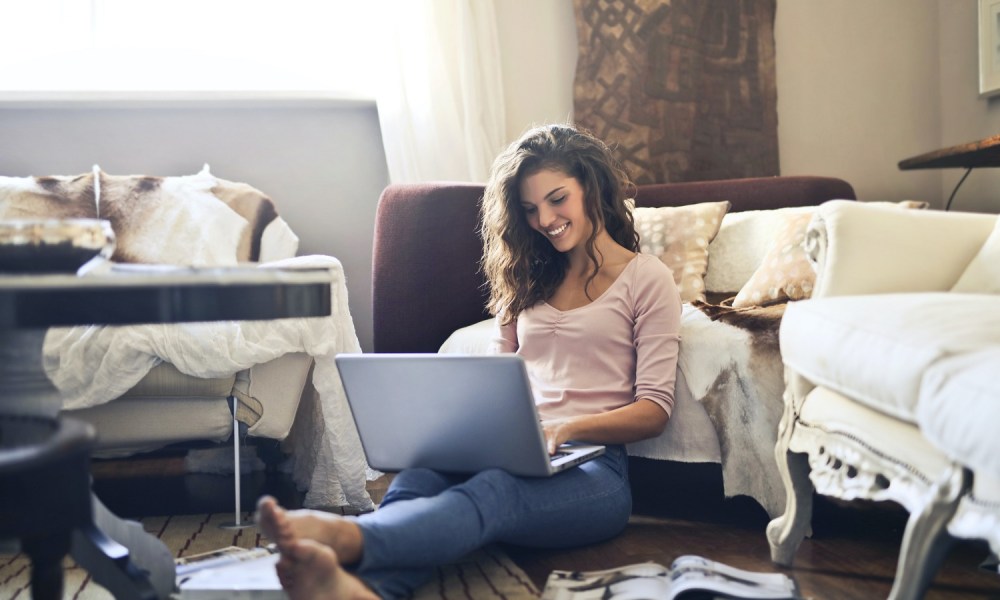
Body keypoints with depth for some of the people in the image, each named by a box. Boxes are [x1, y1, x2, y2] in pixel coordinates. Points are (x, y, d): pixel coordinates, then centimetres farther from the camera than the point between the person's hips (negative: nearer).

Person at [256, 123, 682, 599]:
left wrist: (566, 429, -18)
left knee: (493, 491, -39)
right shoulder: (529, 278, 25)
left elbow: (654, 411, 0)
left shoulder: (646, 279, 8)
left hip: (592, 464, -4)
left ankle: (345, 536, -67)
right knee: (420, 475, -32)